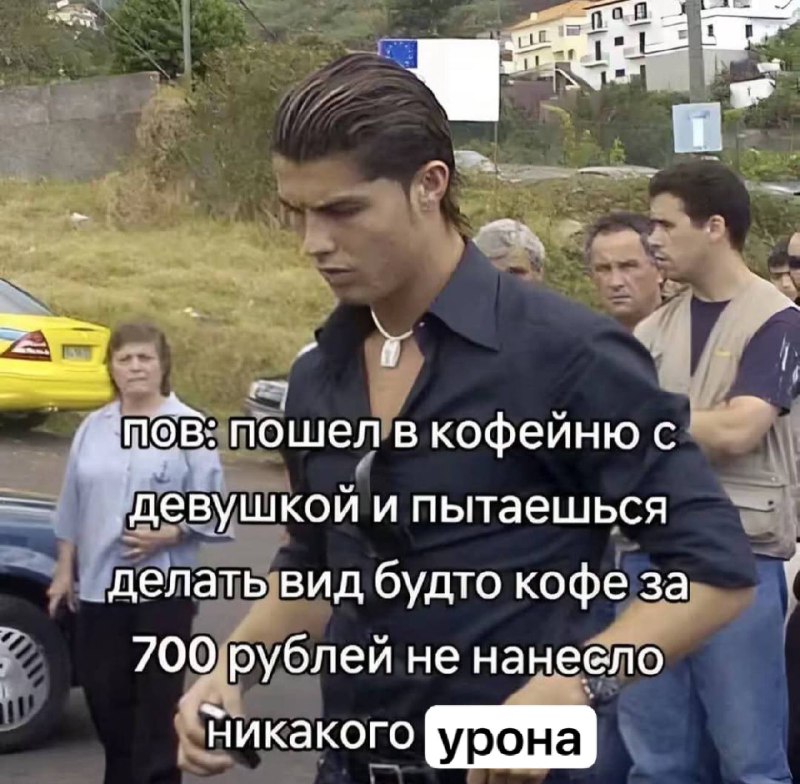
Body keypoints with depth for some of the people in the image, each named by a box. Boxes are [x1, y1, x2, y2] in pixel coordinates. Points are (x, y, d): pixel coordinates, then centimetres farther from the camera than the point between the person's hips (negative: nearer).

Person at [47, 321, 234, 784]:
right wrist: (65, 570, 13)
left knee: (157, 698, -1)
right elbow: (73, 507, 15)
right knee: (104, 693, 11)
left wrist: (168, 535, -19)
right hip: (99, 585, 5)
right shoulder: (94, 428, 11)